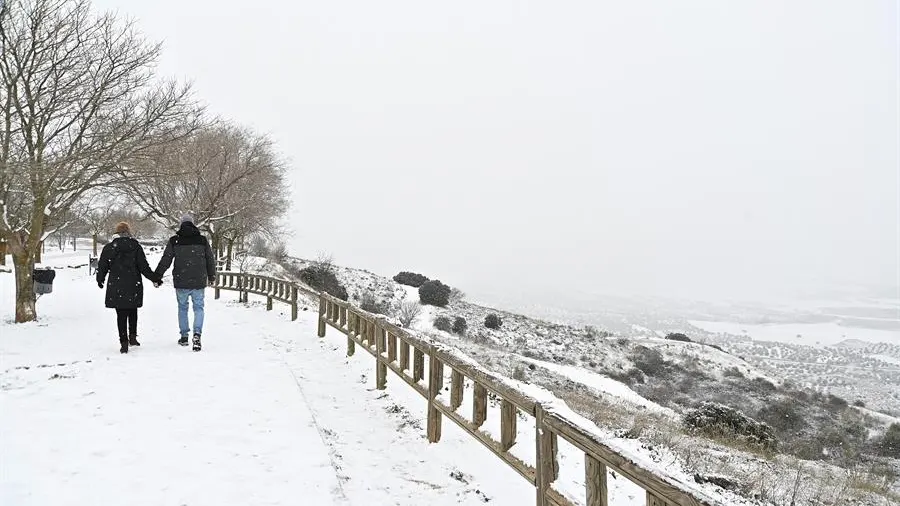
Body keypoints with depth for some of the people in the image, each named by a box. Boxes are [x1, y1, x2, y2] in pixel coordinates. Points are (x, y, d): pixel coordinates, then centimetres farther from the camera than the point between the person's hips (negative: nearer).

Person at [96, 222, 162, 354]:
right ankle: (132, 336, 12)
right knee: (132, 311, 19)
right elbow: (144, 267, -5)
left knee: (121, 314, 5)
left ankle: (124, 342, 3)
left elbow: (102, 267, 5)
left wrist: (100, 280, 23)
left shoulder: (109, 248, -1)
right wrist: (155, 279, 5)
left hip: (116, 287, 0)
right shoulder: (136, 246, -3)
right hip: (133, 286, 0)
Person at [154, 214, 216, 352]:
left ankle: (184, 336, 20)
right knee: (198, 307, 7)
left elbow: (165, 260, 0)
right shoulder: (202, 240, 1)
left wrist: (157, 276, 10)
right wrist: (211, 277, 22)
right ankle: (197, 333, -13)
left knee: (182, 307, 16)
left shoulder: (174, 241, -2)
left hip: (181, 283, 0)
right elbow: (210, 260, 8)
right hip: (199, 282, 0)